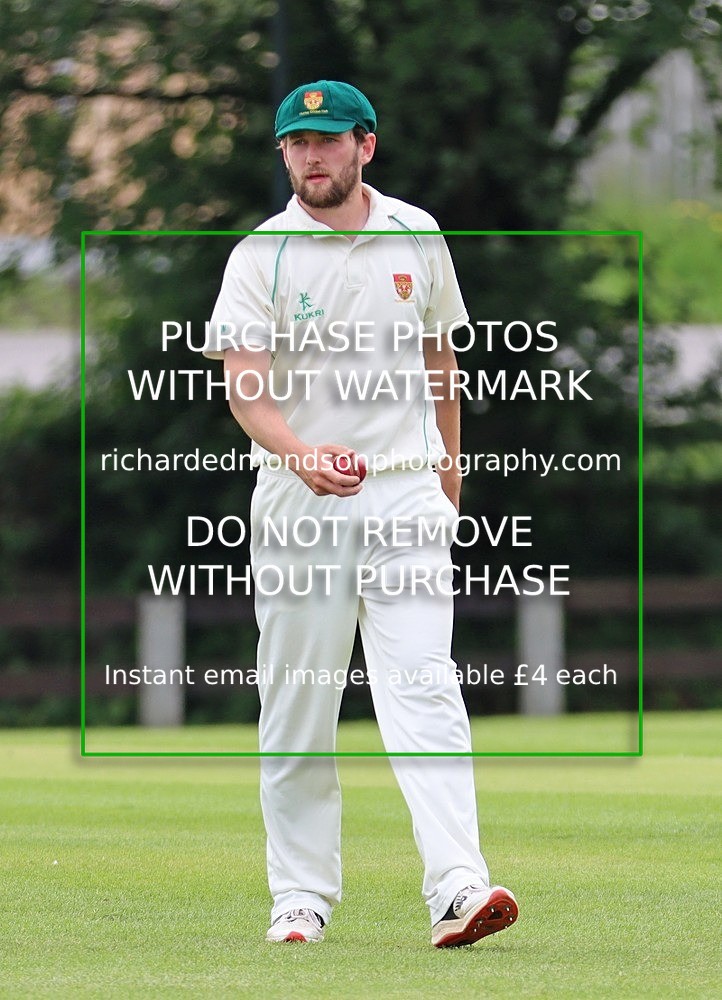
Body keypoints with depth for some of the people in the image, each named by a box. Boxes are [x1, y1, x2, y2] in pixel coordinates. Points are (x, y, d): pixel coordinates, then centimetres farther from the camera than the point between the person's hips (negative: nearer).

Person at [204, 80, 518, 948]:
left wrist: (449, 467, 26)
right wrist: (299, 454, -32)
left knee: (422, 688, -12)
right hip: (297, 499, -1)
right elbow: (244, 387, -13)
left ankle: (457, 888, -22)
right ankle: (302, 896, 13)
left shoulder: (416, 239, 7)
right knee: (297, 703, 4)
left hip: (405, 493, 1)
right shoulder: (260, 257, -2)